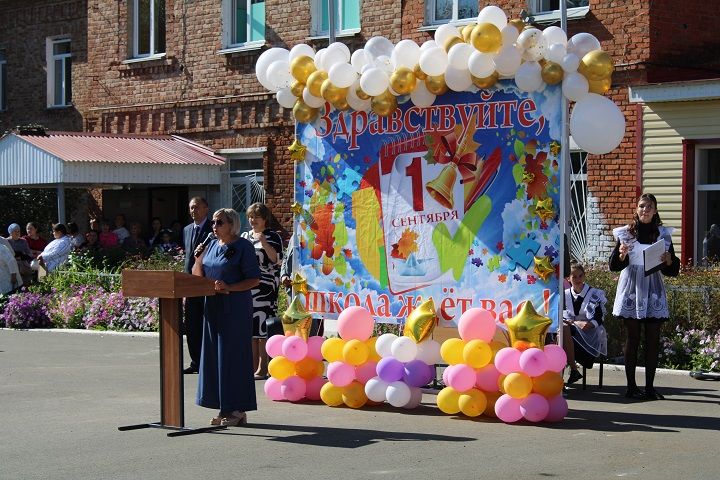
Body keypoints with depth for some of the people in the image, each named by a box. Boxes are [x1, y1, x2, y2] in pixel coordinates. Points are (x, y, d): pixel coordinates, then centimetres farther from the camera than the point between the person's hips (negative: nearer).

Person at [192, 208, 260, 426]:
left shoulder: (243, 246, -6)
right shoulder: (212, 245, 14)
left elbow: (254, 280, -10)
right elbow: (198, 276, 15)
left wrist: (229, 288, -21)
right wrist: (198, 258, -3)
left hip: (235, 308, -7)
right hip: (213, 307, 7)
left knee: (233, 355, -5)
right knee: (215, 355, 6)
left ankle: (237, 410, 1)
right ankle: (224, 409, 12)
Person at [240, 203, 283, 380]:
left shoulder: (273, 237, 2)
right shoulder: (244, 236, 17)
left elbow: (277, 259, -10)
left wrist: (264, 243, -17)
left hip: (265, 289, -5)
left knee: (263, 328, -9)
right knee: (249, 328, 5)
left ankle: (262, 368, -7)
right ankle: (253, 365, 12)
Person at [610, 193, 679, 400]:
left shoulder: (663, 234, 8)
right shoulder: (626, 233, 3)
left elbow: (673, 271, 9)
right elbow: (614, 266, 1)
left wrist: (669, 260, -12)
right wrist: (621, 254, -19)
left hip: (653, 292, 2)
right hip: (631, 289, -2)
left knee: (653, 341, 0)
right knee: (632, 339, 1)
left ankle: (650, 387, 4)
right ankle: (631, 387, 4)